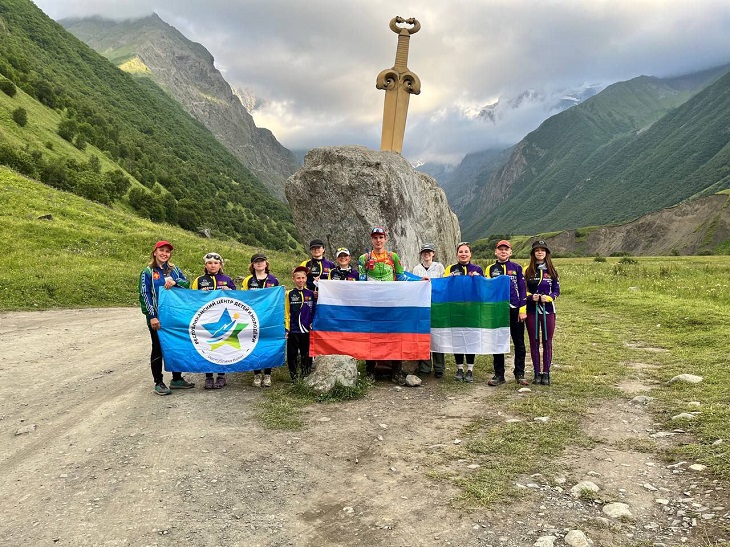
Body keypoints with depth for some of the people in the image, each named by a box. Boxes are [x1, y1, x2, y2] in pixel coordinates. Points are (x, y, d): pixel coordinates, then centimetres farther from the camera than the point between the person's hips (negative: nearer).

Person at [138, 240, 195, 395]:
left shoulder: (174, 269, 10)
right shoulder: (148, 272, -3)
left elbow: (187, 283, 6)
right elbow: (144, 295, -7)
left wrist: (175, 282, -16)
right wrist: (152, 316, -14)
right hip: (157, 318, -4)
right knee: (158, 349, 3)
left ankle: (177, 379, 23)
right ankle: (158, 383, 12)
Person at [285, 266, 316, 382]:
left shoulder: (310, 294, 6)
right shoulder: (290, 294, 3)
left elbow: (314, 311, 12)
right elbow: (286, 312, 4)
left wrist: (313, 323, 2)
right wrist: (286, 328, -1)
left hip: (307, 330, 1)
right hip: (293, 330, -1)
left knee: (307, 354, 7)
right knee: (292, 355, 4)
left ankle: (306, 377, 19)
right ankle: (293, 377, 15)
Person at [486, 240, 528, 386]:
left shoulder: (517, 268, 4)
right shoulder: (491, 269, 7)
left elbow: (522, 289, 2)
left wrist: (522, 309, -6)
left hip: (515, 310, -1)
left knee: (519, 343, 6)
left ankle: (519, 374, 16)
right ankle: (499, 375, 13)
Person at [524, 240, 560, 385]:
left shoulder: (552, 271, 4)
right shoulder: (528, 271, 4)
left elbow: (557, 290, 4)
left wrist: (549, 297, -15)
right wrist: (531, 297, -14)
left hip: (548, 310, 0)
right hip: (531, 310, 0)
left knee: (547, 342, 3)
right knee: (534, 342, 5)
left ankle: (546, 373, 10)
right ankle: (537, 373, 13)